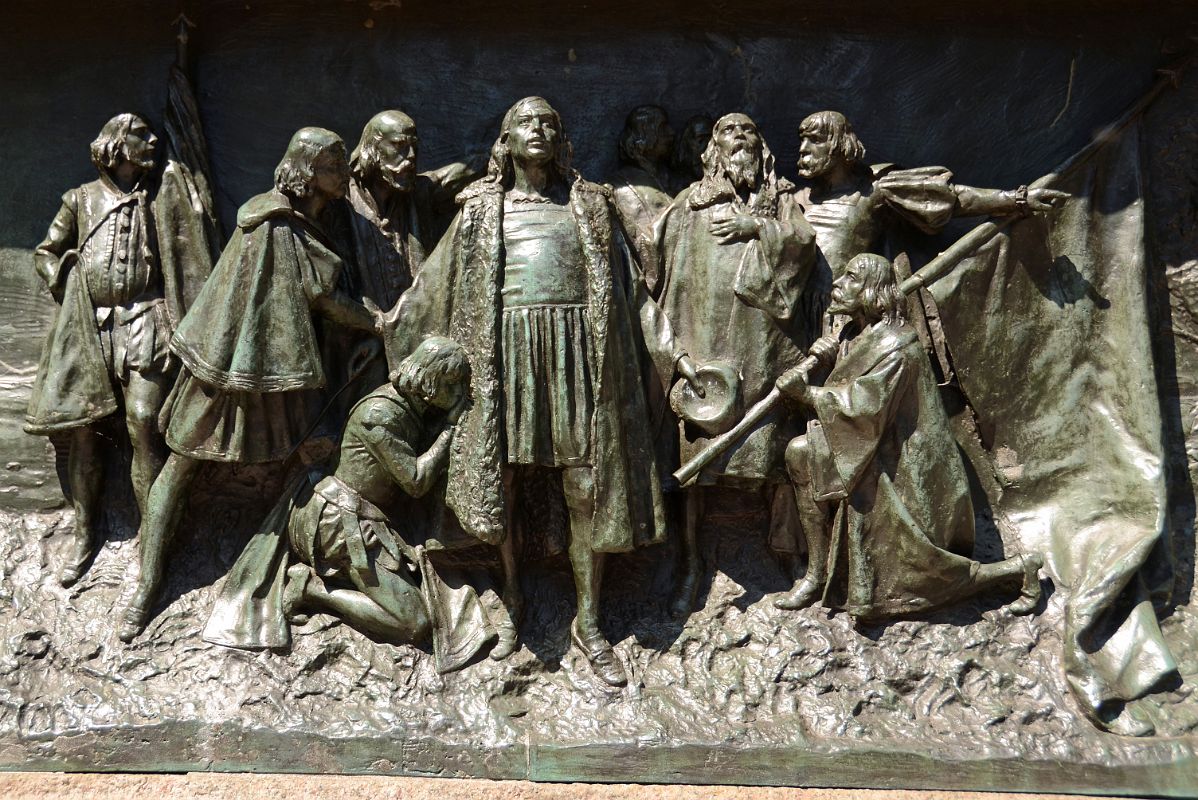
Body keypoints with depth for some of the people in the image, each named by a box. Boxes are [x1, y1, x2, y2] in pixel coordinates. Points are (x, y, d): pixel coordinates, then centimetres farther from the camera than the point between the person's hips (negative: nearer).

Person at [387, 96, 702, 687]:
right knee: (502, 478, 1)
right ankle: (511, 583, 24)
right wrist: (386, 336, 19)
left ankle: (588, 622, 10)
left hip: (579, 352, 0)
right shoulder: (485, 208, 13)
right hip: (509, 350, 0)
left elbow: (628, 286, 14)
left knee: (588, 489, 0)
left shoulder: (588, 204, 14)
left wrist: (673, 353, 11)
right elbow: (434, 283, 19)